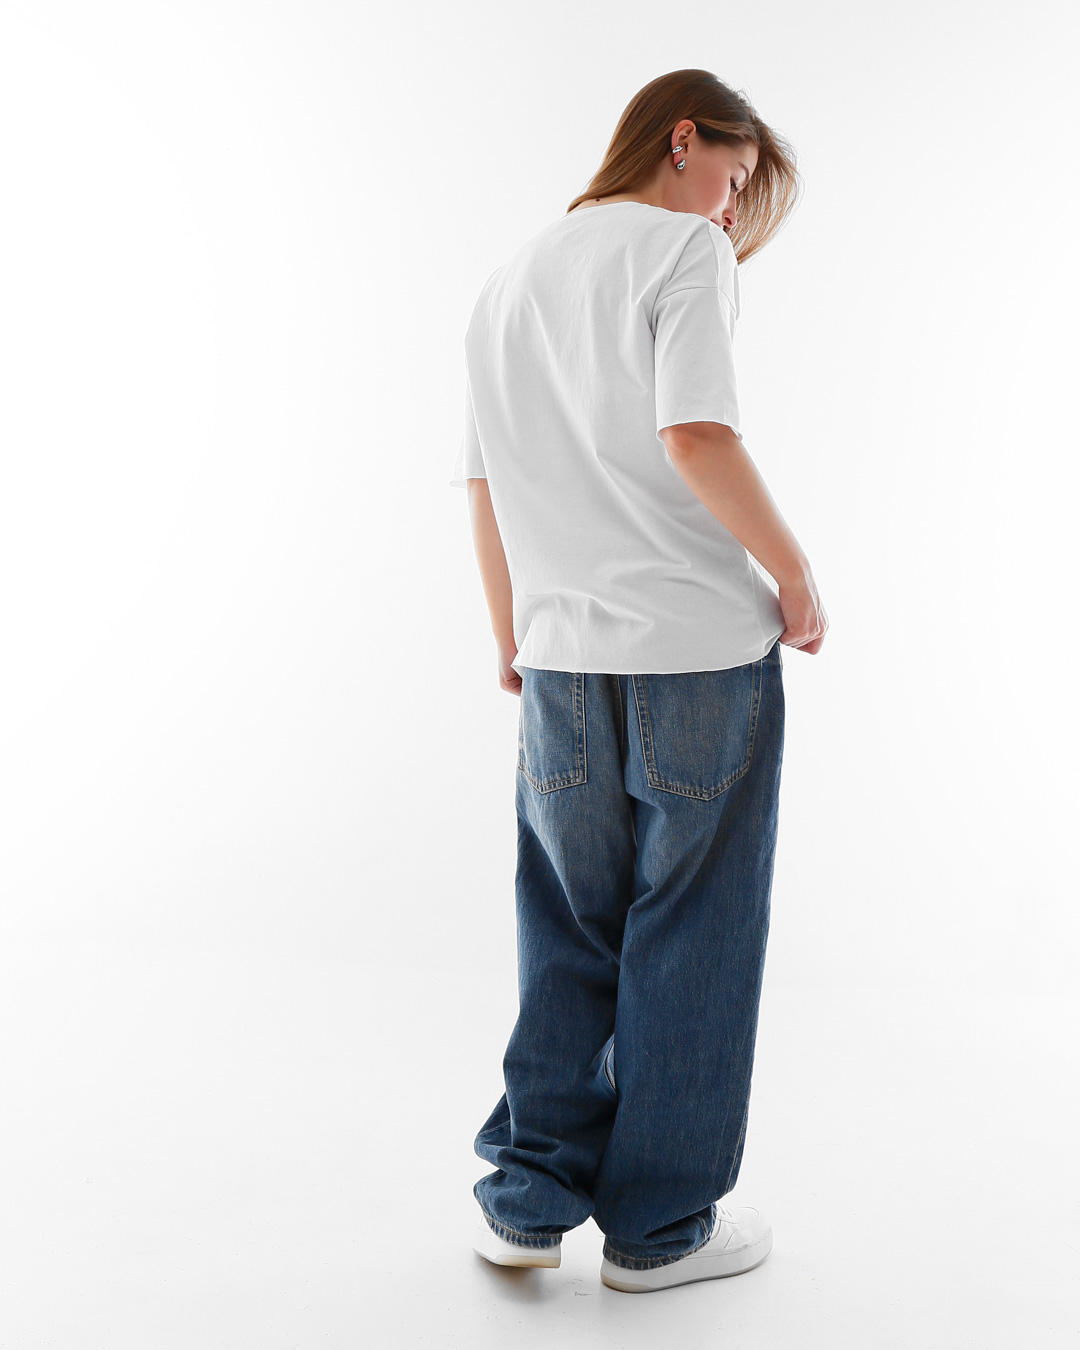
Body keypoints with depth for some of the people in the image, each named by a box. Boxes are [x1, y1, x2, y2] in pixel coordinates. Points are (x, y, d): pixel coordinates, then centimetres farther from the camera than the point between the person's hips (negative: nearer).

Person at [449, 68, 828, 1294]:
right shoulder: (683, 247, -4)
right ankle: (661, 1225, 16)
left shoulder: (510, 279, 16)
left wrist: (510, 637, 24)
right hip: (702, 647, -6)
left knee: (568, 931, 16)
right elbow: (695, 436, -19)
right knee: (692, 933, 6)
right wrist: (796, 578, -8)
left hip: (564, 659, 6)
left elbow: (484, 487, 16)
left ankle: (529, 1199, 20)